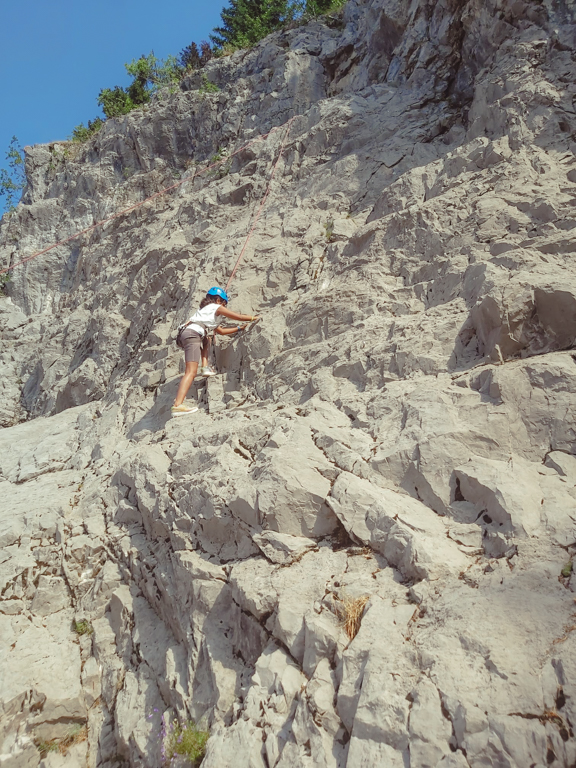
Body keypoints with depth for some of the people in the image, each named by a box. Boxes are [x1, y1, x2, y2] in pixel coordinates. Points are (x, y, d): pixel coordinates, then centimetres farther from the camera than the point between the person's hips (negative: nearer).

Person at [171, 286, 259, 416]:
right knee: (191, 372, -18)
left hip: (184, 333, 9)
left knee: (206, 339, 37)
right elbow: (240, 317, 14)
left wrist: (239, 328, 46)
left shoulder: (206, 310, 37)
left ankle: (205, 367, 16)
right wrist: (253, 317, 31)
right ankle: (177, 405, -32)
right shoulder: (217, 308, 14)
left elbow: (221, 331, 43)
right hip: (192, 334, -9)